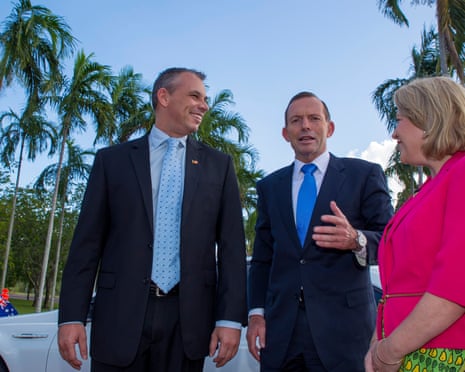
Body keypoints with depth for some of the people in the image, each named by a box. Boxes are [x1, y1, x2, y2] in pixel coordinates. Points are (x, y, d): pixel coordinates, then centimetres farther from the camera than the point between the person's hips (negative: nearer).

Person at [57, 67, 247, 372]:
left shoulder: (219, 164, 8)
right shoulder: (112, 159, 7)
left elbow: (231, 245, 3)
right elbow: (88, 242, 4)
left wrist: (231, 318, -4)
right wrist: (72, 316, -2)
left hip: (188, 319, 1)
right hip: (121, 314, 0)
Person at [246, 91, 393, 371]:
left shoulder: (365, 175, 2)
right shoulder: (269, 186, 12)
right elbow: (262, 257, 13)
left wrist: (357, 240, -23)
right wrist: (256, 313, 4)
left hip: (344, 326, -2)